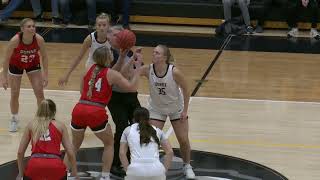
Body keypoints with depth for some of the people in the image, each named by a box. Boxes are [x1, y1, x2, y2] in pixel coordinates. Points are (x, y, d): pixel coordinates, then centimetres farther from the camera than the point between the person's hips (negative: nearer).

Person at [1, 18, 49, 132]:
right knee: (15, 94, 4)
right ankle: (14, 120, 26)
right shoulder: (15, 40, -35)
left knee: (39, 93, -5)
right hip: (16, 65, -1)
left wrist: (45, 75, -14)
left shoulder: (39, 39, -30)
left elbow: (44, 57, -13)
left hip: (33, 64, 1)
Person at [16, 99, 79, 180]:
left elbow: (20, 152, 14)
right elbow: (70, 153, 10)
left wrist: (21, 173, 25)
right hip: (55, 165, 0)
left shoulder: (31, 125, 17)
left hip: (35, 165, 0)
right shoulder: (60, 125, 16)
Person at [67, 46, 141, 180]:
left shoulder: (90, 69, 15)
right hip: (96, 113, -4)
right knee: (109, 144, 19)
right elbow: (132, 87, 2)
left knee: (75, 144, 25)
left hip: (79, 110, 4)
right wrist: (138, 71, 14)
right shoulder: (111, 74, 3)